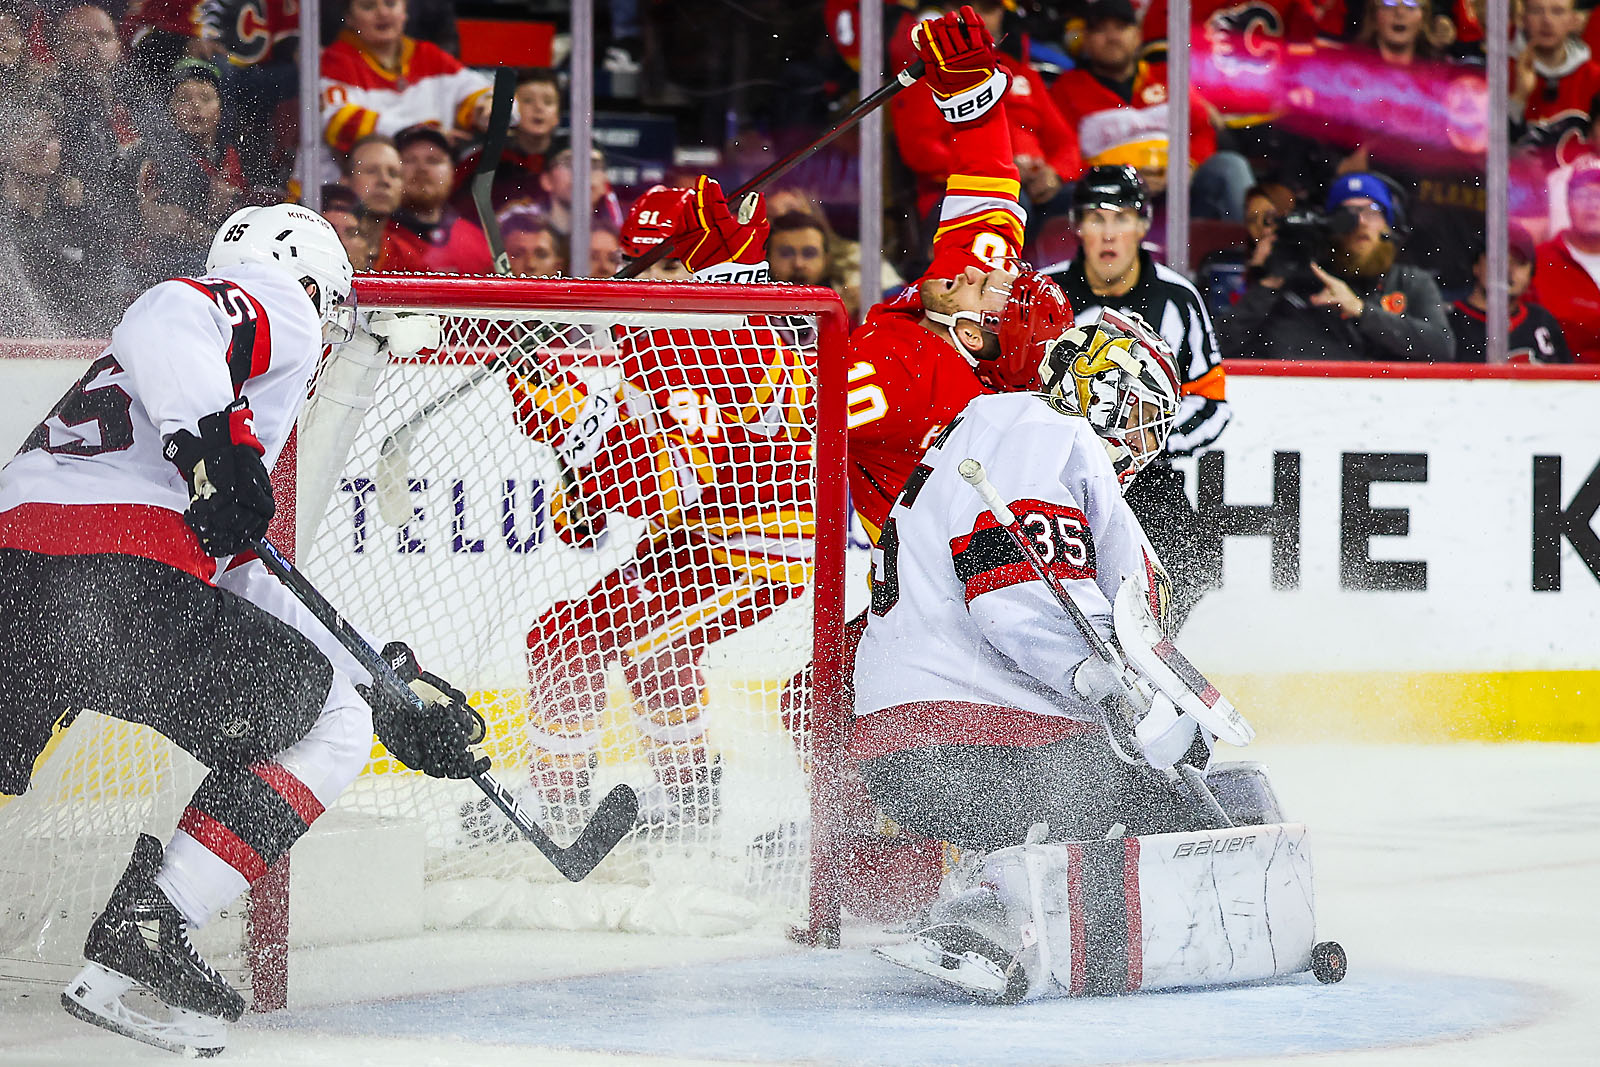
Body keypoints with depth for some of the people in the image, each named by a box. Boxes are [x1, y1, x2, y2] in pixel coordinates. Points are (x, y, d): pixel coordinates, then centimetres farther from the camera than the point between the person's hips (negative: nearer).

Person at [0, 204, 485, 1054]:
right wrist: (211, 438, -21)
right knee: (330, 725, 8)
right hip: (113, 578, -8)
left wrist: (387, 690, 36)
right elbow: (164, 321, -9)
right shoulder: (279, 306, 13)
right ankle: (135, 946, -3)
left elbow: (238, 582, 37)